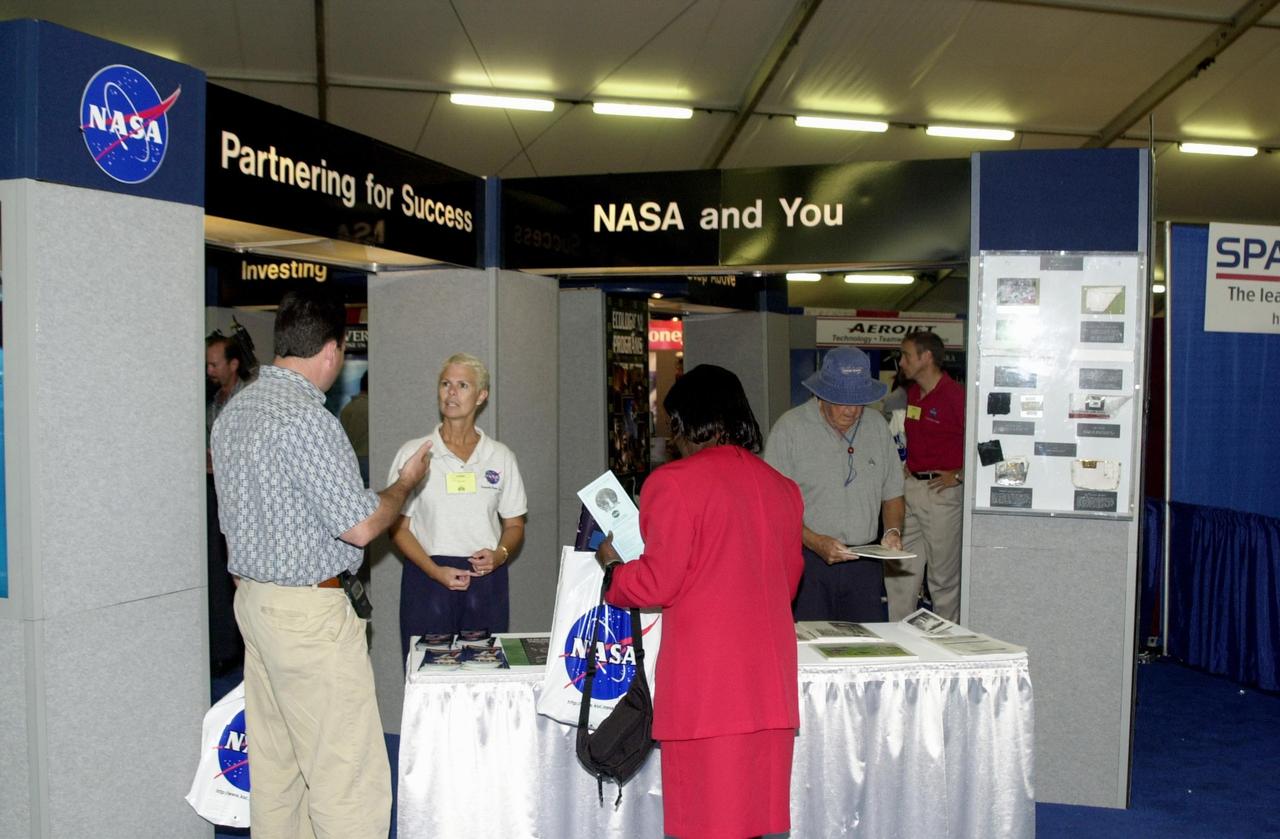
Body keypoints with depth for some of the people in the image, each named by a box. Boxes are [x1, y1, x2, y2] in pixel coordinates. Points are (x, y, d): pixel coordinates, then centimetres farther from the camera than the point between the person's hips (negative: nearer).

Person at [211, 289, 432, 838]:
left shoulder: (234, 411, 10)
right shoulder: (306, 418, -19)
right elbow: (360, 526, -17)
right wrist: (406, 483, -1)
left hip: (252, 600, 10)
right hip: (308, 608, -10)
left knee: (275, 763, 15)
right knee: (349, 775, -3)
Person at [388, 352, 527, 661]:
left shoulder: (500, 456, 8)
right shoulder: (413, 453, 3)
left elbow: (514, 525, 12)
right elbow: (398, 527, 1)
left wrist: (499, 554, -9)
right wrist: (435, 571, -13)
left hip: (486, 579, 1)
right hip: (427, 577, -1)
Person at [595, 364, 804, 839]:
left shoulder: (674, 483, -10)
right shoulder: (782, 488, 8)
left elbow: (657, 584, -9)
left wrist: (611, 566, 9)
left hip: (704, 678, -6)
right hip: (770, 676, 6)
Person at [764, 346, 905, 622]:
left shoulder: (876, 425, 9)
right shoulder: (790, 428, -6)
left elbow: (892, 493, 16)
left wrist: (893, 530, -3)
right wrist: (815, 542, -20)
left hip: (864, 562, 4)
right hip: (807, 561, -4)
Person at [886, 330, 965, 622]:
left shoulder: (954, 395, -13)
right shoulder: (912, 393, 13)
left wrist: (958, 475, -16)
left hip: (942, 491, -8)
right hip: (909, 488, 8)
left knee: (944, 576, 4)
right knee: (898, 570, 10)